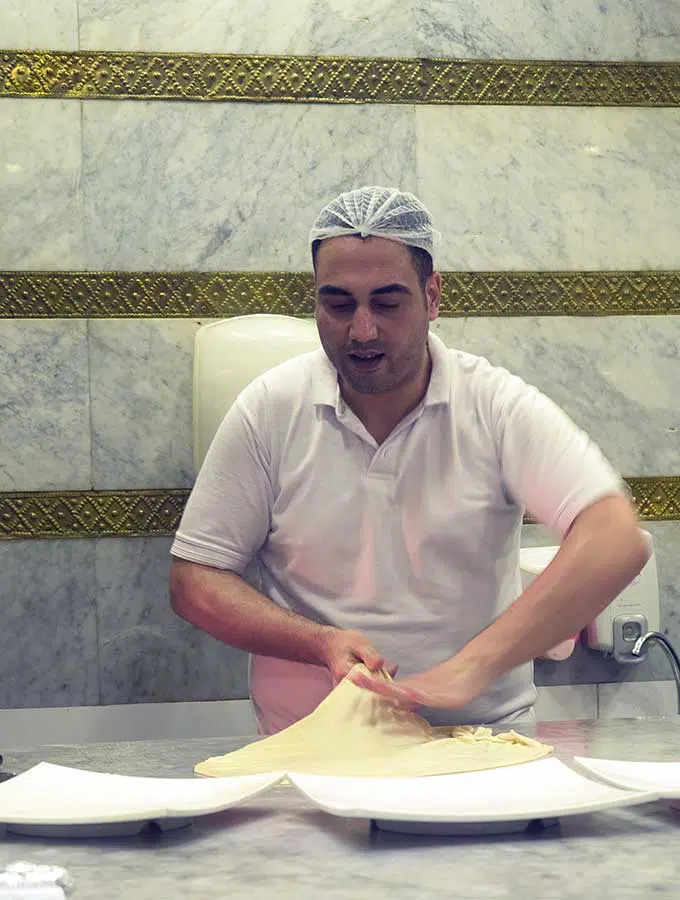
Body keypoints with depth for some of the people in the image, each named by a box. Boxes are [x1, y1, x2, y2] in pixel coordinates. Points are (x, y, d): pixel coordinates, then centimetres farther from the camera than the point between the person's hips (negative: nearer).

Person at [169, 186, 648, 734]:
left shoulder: (498, 406, -4)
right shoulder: (269, 411, 0)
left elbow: (617, 542, -15)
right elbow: (194, 583, 4)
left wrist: (469, 668, -25)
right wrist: (322, 643, -13)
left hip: (481, 740, 0)